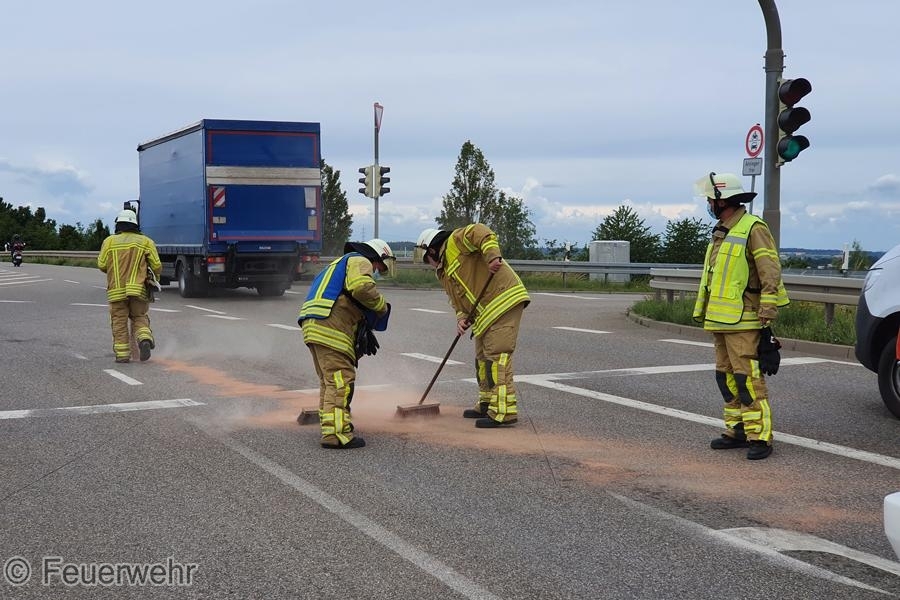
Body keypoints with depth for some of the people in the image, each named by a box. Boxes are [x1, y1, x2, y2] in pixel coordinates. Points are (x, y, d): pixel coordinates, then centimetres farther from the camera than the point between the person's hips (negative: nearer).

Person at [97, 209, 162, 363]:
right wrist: (157, 276, 25)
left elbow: (101, 264, 5)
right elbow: (157, 266, 3)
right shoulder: (145, 241, 7)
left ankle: (122, 354, 2)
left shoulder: (110, 241, 6)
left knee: (119, 322, 5)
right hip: (138, 289, 1)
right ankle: (145, 338, -12)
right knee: (139, 317, 14)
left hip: (116, 290, -1)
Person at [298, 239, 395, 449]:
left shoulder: (341, 264, 36)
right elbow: (362, 287, -19)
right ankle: (336, 433, -18)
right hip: (330, 326, -10)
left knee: (329, 380, 17)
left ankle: (330, 427, 22)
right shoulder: (360, 262, 4)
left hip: (313, 325, 10)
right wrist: (382, 306, -2)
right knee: (341, 379, -12)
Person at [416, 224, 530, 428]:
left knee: (496, 355, -15)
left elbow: (480, 233, -20)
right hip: (486, 312, 11)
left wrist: (492, 256, -33)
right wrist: (462, 318, 1)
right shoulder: (443, 273, 24)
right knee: (483, 357, 18)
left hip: (504, 300, -11)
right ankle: (486, 405, 29)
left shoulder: (455, 242, -4)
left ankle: (504, 411, -16)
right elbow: (458, 300, 21)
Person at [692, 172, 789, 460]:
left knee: (747, 378, -11)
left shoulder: (753, 229, -10)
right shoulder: (720, 232, 18)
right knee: (727, 378, 12)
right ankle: (736, 431, 21)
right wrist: (702, 311, 24)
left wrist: (768, 311, -21)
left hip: (743, 322, -9)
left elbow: (770, 272, -16)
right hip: (720, 320, 10)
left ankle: (760, 436, -8)